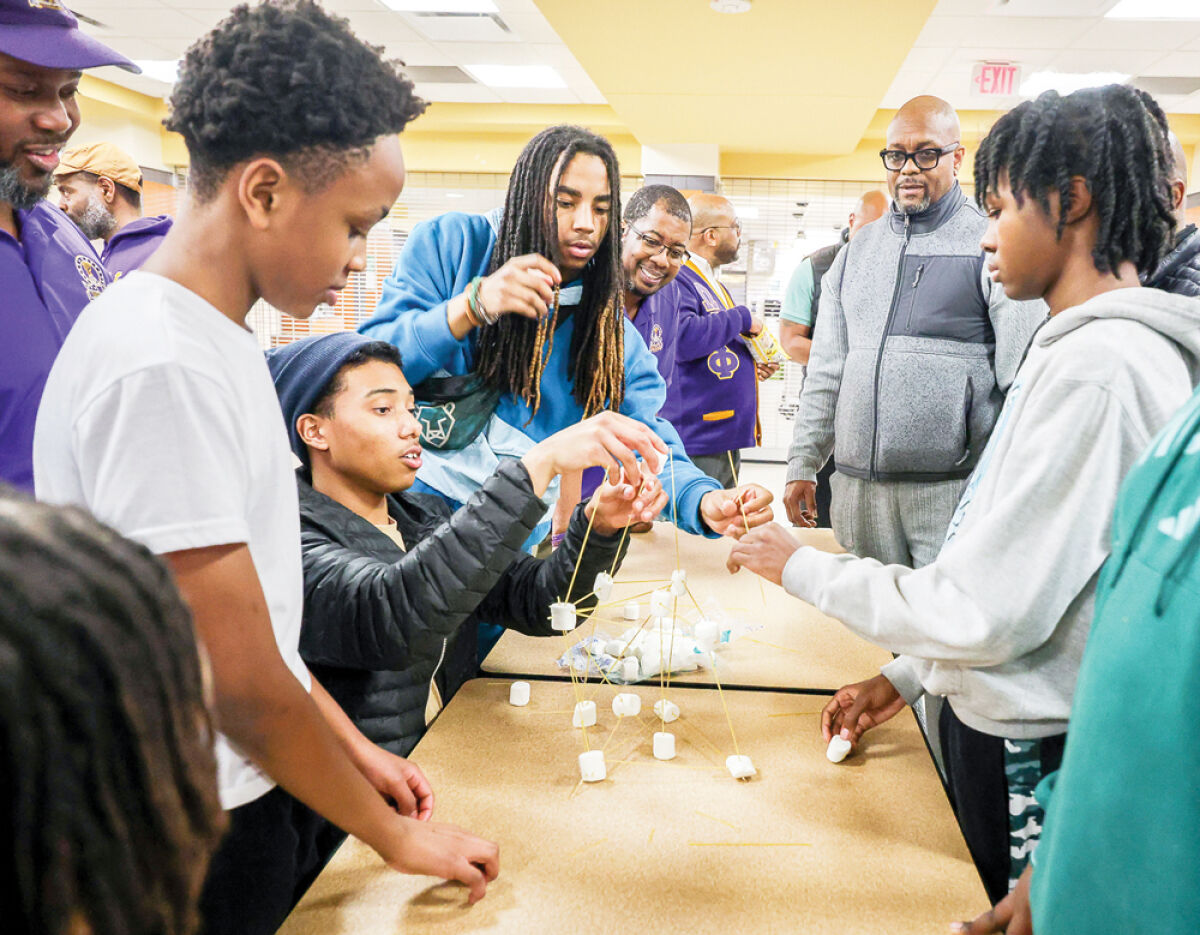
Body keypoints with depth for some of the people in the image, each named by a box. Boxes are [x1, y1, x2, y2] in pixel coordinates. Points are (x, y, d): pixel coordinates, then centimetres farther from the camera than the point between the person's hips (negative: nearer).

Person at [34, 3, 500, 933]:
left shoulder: (217, 337, 5)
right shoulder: (163, 365, -25)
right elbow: (240, 679, -23)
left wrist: (352, 748, 9)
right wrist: (398, 837, -12)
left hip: (263, 782, 8)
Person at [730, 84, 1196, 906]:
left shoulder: (1094, 367, -24)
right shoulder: (1096, 346, 7)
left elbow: (988, 611, -26)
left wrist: (804, 570, -13)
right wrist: (908, 675, 12)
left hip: (1030, 759, -8)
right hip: (999, 722, 8)